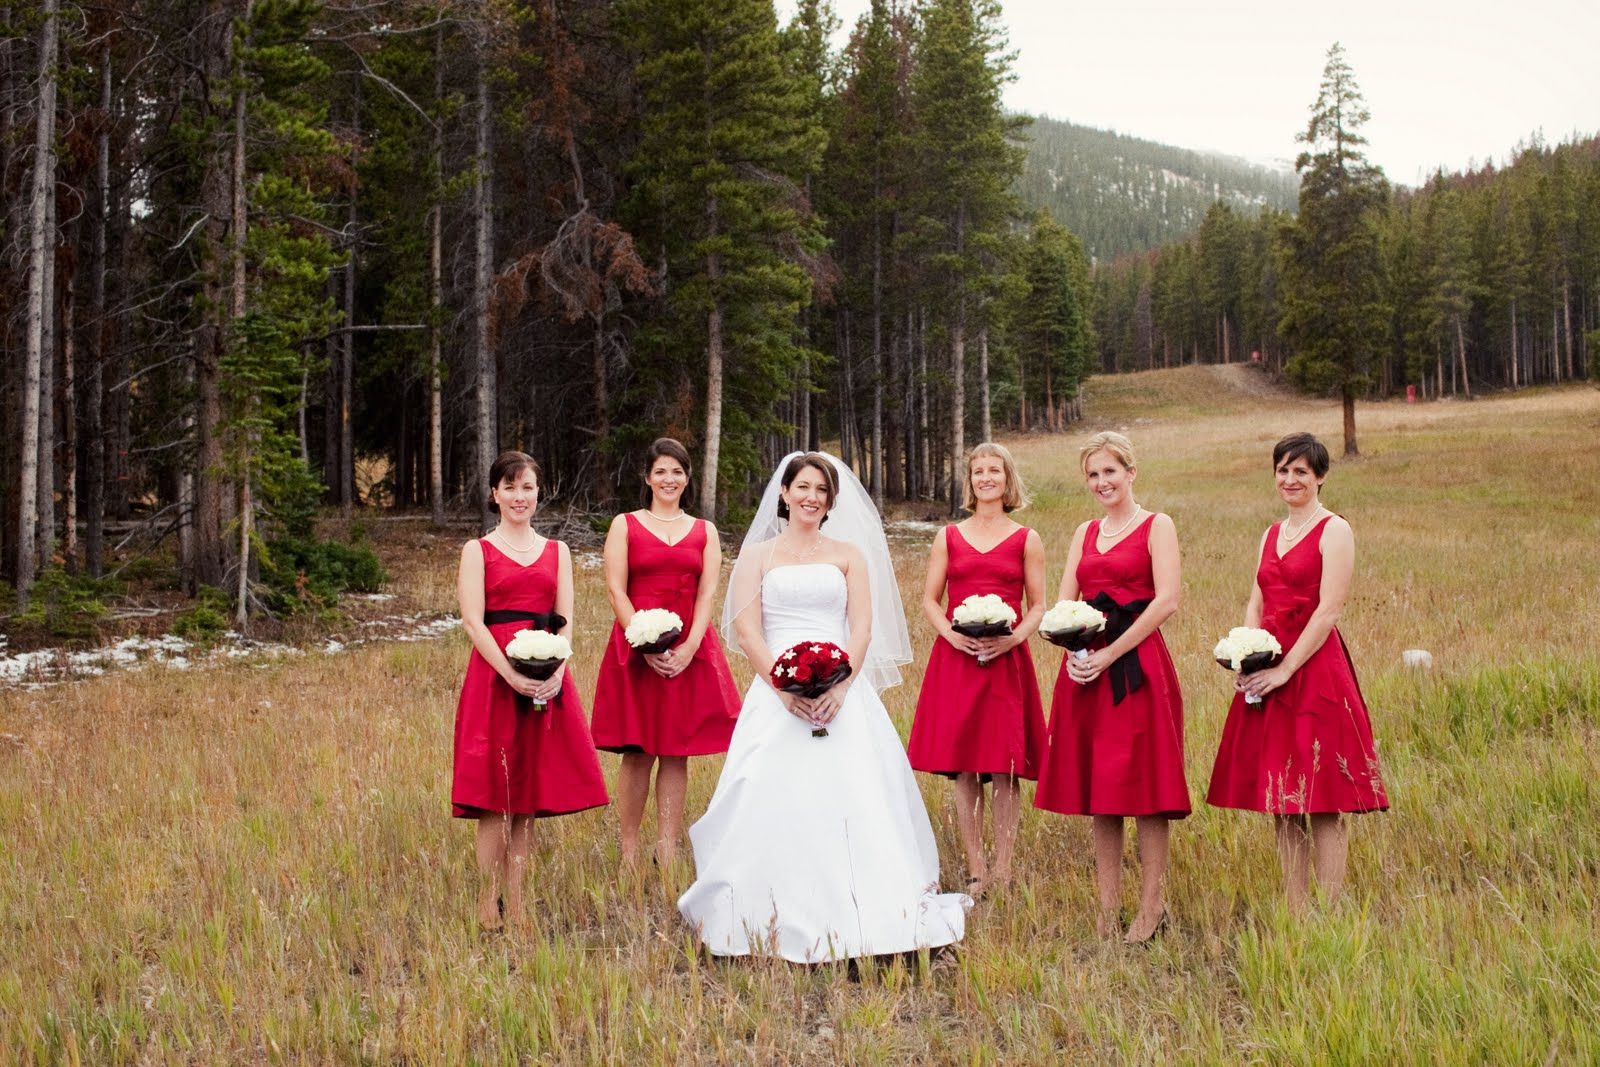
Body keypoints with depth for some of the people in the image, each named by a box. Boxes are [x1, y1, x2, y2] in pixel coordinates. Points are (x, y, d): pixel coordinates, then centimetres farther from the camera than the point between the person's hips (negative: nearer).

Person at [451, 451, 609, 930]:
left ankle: (515, 900, 10)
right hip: (494, 673, -3)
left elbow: (565, 619, 7)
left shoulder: (557, 551, 15)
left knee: (530, 791, 4)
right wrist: (512, 675, -17)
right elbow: (472, 621, -5)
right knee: (494, 792, -5)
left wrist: (555, 671, -11)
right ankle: (489, 901, 1)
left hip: (547, 680, 3)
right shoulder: (478, 550, 5)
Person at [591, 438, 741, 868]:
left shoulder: (704, 531, 12)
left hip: (690, 650, 2)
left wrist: (689, 648, -12)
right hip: (635, 646, -2)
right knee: (637, 752, 0)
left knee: (676, 753, 3)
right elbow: (616, 591, -2)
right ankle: (629, 851, 7)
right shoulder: (625, 525, 6)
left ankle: (668, 852, 8)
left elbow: (707, 594, 3)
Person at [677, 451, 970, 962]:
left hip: (842, 694, 1)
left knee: (854, 800, -9)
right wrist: (785, 684, -13)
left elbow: (863, 627, 4)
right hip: (776, 692, 0)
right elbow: (745, 628, 2)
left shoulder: (850, 555, 15)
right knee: (773, 802, -10)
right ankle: (775, 921, -5)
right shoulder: (758, 555, 13)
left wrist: (839, 685, -13)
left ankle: (860, 916, -4)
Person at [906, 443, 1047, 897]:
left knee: (1005, 769, -3)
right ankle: (975, 872, 9)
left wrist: (1012, 639, -12)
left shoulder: (1026, 540, 8)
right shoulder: (949, 537, 11)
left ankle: (1002, 872, 5)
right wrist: (952, 634, -9)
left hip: (1006, 661, -1)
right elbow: (930, 599, 9)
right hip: (955, 658, 1)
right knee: (963, 770, 0)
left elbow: (1038, 606, 6)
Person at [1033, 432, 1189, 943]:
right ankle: (1108, 906, 14)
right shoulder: (1084, 533, 17)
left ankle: (1151, 905, 4)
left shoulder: (1156, 526, -1)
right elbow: (1063, 604, 13)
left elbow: (1167, 600, -12)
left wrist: (1110, 653, -15)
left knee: (1143, 784, -3)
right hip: (1087, 668, 6)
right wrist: (1073, 650, -7)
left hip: (1137, 667, -6)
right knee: (1097, 786, 7)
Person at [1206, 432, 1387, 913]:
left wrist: (1284, 670, -16)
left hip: (1314, 671, -7)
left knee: (1324, 803, -5)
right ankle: (1295, 913, 15)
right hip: (1268, 675, 7)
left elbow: (1328, 611, -12)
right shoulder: (1271, 535, 18)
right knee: (1281, 803, 8)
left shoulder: (1334, 531, -4)